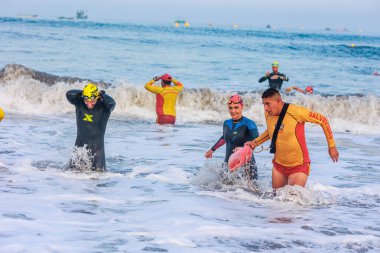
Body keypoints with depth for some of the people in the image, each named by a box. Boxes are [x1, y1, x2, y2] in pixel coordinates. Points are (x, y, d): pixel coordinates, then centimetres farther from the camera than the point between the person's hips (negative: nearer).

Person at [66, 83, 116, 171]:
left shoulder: (103, 106, -12)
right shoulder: (79, 104, -6)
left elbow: (111, 103, -33)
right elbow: (69, 94, -18)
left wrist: (102, 94, -18)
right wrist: (81, 93, -19)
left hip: (97, 145, -2)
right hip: (80, 143, 2)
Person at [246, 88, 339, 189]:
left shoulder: (295, 111, -23)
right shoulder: (268, 114, -5)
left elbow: (323, 120, -13)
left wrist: (331, 146, -9)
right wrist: (255, 142, 7)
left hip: (299, 166, -6)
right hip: (278, 165, 6)